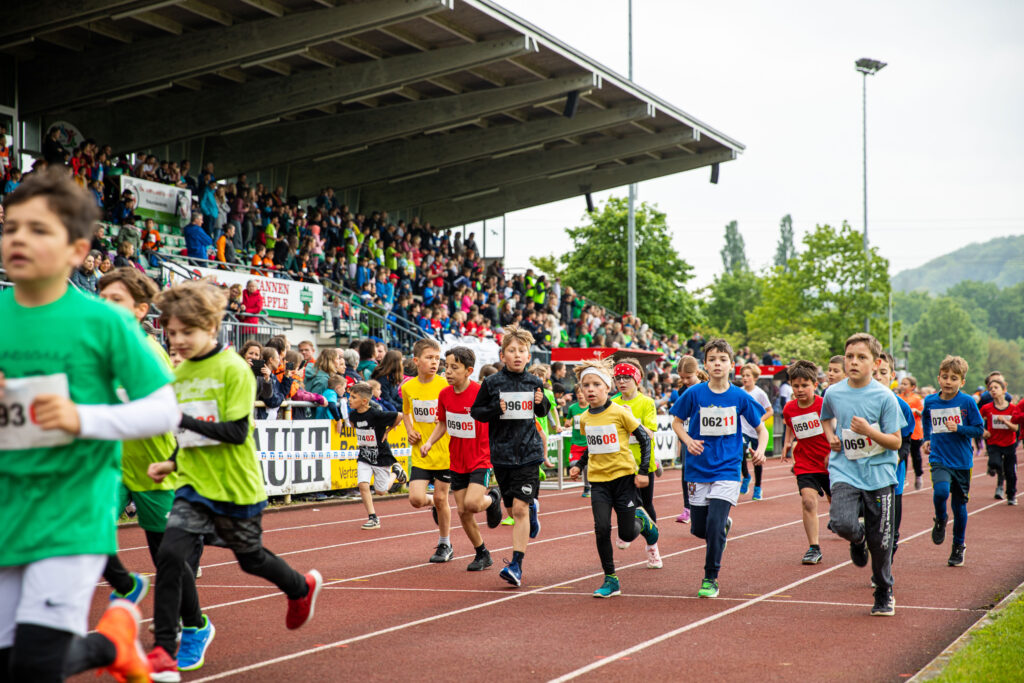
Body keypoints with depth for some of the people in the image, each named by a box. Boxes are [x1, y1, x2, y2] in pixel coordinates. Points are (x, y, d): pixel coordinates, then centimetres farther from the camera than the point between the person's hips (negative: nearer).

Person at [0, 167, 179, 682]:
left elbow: (164, 409, -7)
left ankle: (114, 634, 19)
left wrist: (84, 419, -21)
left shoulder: (104, 322, -8)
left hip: (73, 516, -5)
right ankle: (112, 640, 33)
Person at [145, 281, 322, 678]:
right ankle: (165, 647, -5)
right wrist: (173, 462, 5)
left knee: (251, 559, 15)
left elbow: (237, 431, -21)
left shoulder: (234, 369, -14)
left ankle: (302, 588, 46)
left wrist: (183, 419, -28)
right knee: (170, 554, -14)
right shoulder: (179, 373, 7)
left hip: (236, 487, -5)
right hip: (194, 484, 5)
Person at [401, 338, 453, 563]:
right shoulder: (407, 388, 1)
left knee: (441, 498, 4)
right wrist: (410, 430, 4)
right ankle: (435, 505, 30)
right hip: (420, 454, 3)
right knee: (416, 499, -8)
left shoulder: (445, 386, -10)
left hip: (444, 453, -3)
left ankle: (445, 545, 24)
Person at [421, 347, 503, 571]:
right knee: (462, 511, 5)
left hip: (481, 459, -5)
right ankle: (482, 554, 24)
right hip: (457, 461, 5)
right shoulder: (444, 394, -1)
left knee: (472, 504, -22)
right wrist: (430, 441, -1)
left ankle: (492, 500, 14)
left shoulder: (481, 393, -18)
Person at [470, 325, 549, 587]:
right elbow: (475, 411, 3)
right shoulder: (492, 383, -1)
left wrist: (541, 403, -5)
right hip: (501, 453, 1)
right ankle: (532, 508, 48)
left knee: (519, 508, -10)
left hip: (528, 452, -1)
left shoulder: (534, 383, 4)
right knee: (513, 509, 12)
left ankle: (516, 565, -8)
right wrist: (496, 410, -15)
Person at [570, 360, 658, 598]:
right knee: (602, 529, -11)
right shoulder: (585, 419, 4)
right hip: (598, 480, 3)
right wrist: (579, 465, 8)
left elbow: (644, 439, -5)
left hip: (624, 475, -3)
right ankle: (610, 580, 2)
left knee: (627, 534, 0)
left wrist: (643, 471, -10)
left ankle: (643, 521, 37)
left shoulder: (620, 412, -11)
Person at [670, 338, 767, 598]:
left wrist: (760, 449, -13)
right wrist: (688, 440, -11)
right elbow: (676, 421, 8)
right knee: (699, 529, 8)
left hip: (727, 470, -2)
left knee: (715, 524, -15)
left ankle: (711, 578, 2)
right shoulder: (694, 394, -4)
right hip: (698, 470, 2)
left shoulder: (740, 397, -3)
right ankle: (724, 524, 44)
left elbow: (761, 428, 6)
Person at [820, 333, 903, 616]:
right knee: (843, 523, -23)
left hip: (878, 473, -1)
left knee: (880, 539, 3)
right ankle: (858, 539, 16)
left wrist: (869, 431, -22)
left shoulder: (884, 397, -8)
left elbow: (896, 442, -7)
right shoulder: (833, 393, 0)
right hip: (845, 471, 1)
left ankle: (884, 594, 26)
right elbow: (825, 418, 24)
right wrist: (831, 437, 5)